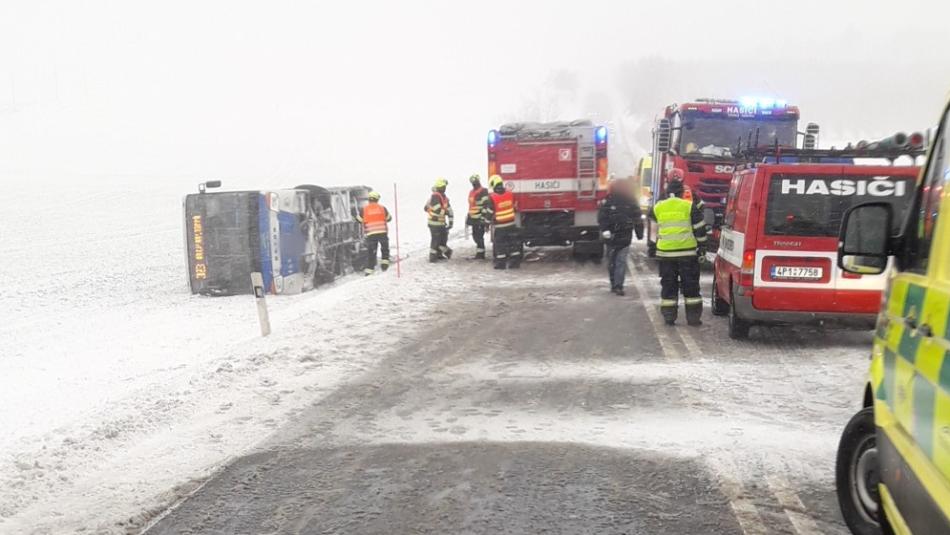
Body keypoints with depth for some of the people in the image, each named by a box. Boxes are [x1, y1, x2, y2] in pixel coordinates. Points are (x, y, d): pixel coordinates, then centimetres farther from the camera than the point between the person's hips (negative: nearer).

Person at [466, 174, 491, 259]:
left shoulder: (483, 192, -13)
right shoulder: (471, 192, 18)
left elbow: (486, 206, -19)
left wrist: (484, 218, -22)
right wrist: (468, 218, 25)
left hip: (480, 219, -9)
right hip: (473, 219, 9)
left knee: (479, 236, -7)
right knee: (475, 236, 13)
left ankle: (481, 253, 0)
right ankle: (479, 252, 23)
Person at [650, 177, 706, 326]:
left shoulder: (657, 208, 6)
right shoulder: (689, 207, -3)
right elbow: (699, 229, 0)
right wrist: (702, 246, 8)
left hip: (665, 252, 2)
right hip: (687, 252, -2)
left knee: (668, 285, 9)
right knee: (690, 285, 6)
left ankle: (669, 316, 8)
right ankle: (693, 317, 7)